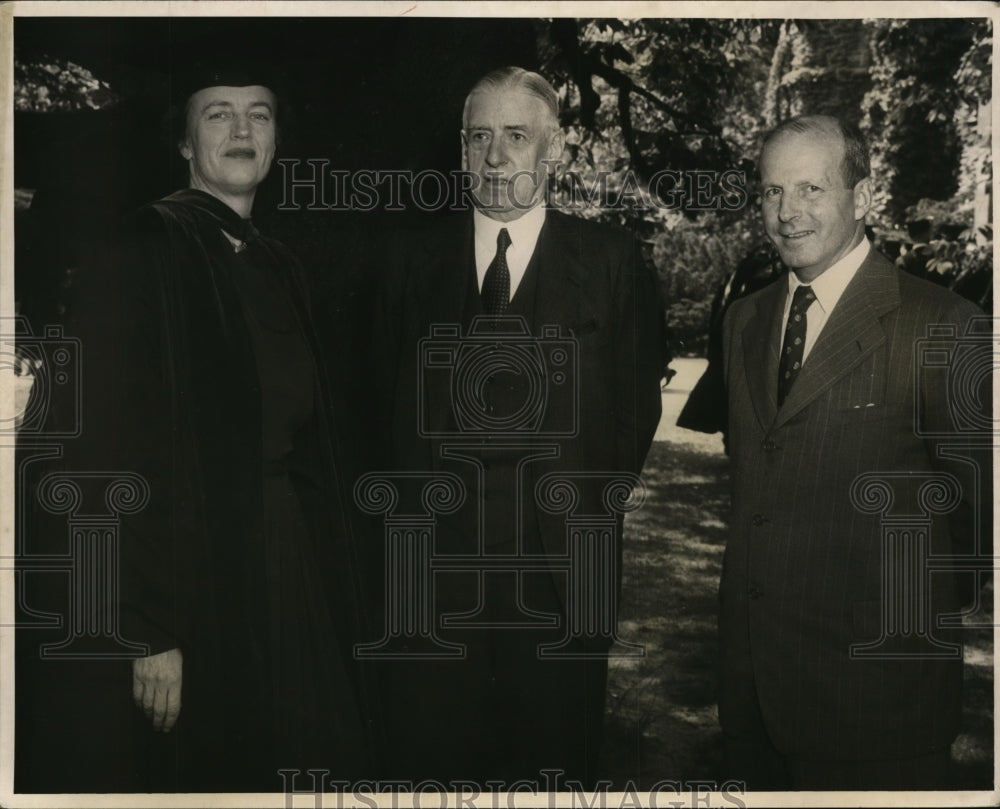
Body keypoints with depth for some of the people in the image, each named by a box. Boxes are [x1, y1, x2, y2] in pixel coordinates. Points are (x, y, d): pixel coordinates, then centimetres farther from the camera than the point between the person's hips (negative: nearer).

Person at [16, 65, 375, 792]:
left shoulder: (278, 270, 12)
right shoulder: (141, 253, -9)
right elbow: (112, 449, -16)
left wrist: (329, 603, 9)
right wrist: (148, 630, -21)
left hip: (280, 585, 6)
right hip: (186, 583, -6)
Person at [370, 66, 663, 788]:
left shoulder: (611, 257, 3)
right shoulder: (418, 254, 9)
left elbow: (639, 396, 4)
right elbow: (387, 390, 11)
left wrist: (591, 496, -1)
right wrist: (417, 494, 3)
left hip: (563, 560, -1)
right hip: (436, 555, 2)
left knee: (556, 752, 9)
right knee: (430, 753, 8)